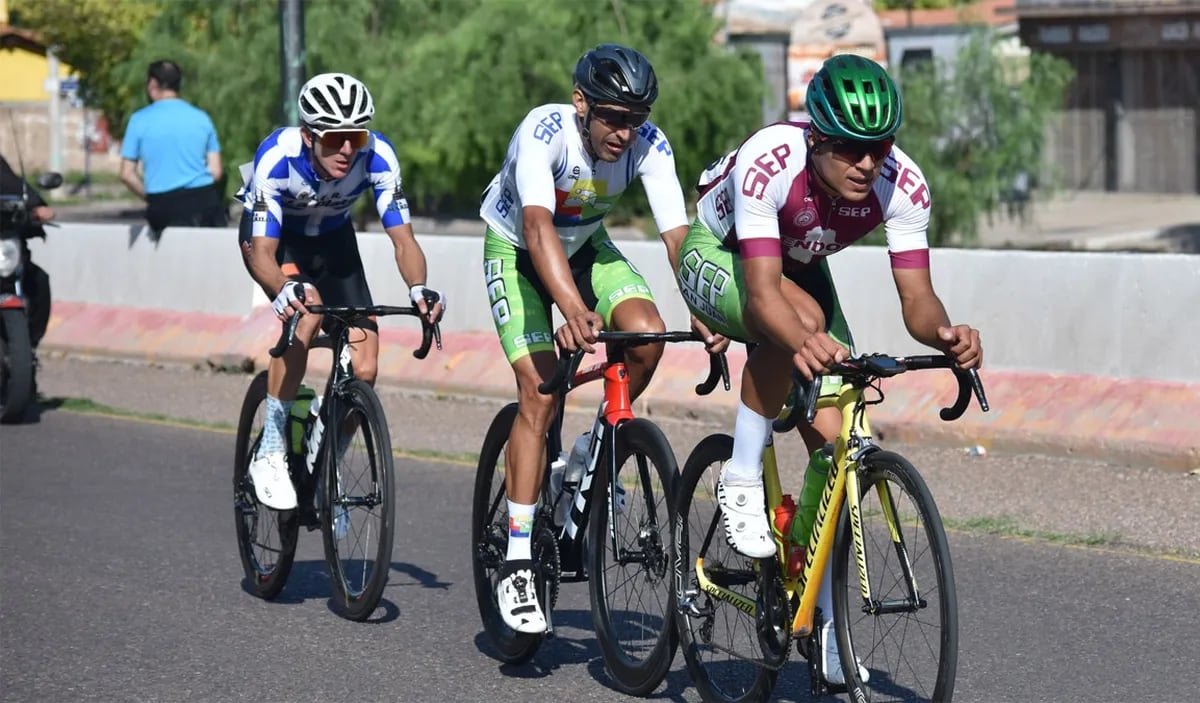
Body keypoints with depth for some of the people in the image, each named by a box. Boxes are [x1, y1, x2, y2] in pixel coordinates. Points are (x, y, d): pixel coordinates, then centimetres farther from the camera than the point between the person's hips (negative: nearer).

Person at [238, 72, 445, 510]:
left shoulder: (376, 156, -30)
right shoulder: (277, 158, -36)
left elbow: (403, 239, -28)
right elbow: (261, 252, -36)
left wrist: (418, 288, -48)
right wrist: (285, 289, -58)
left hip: (332, 237, 3)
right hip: (272, 235, -3)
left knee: (364, 370, -11)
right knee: (307, 313, -34)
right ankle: (270, 456, -21)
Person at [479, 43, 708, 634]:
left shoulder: (649, 145, -24)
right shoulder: (544, 132, -35)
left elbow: (678, 236, -29)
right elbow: (538, 225, -48)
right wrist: (574, 310, -62)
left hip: (586, 246, 4)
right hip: (516, 250, -4)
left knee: (647, 333, -25)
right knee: (540, 393, -19)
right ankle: (517, 563, -15)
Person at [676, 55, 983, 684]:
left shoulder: (902, 184, -28)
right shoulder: (768, 161, -39)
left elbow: (916, 297, -28)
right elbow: (762, 291, -45)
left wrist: (946, 335, -51)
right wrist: (805, 341, -64)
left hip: (799, 266, 4)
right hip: (716, 255, -4)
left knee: (832, 441, -8)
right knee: (802, 317, -38)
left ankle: (828, 623, 2)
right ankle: (742, 482, -20)